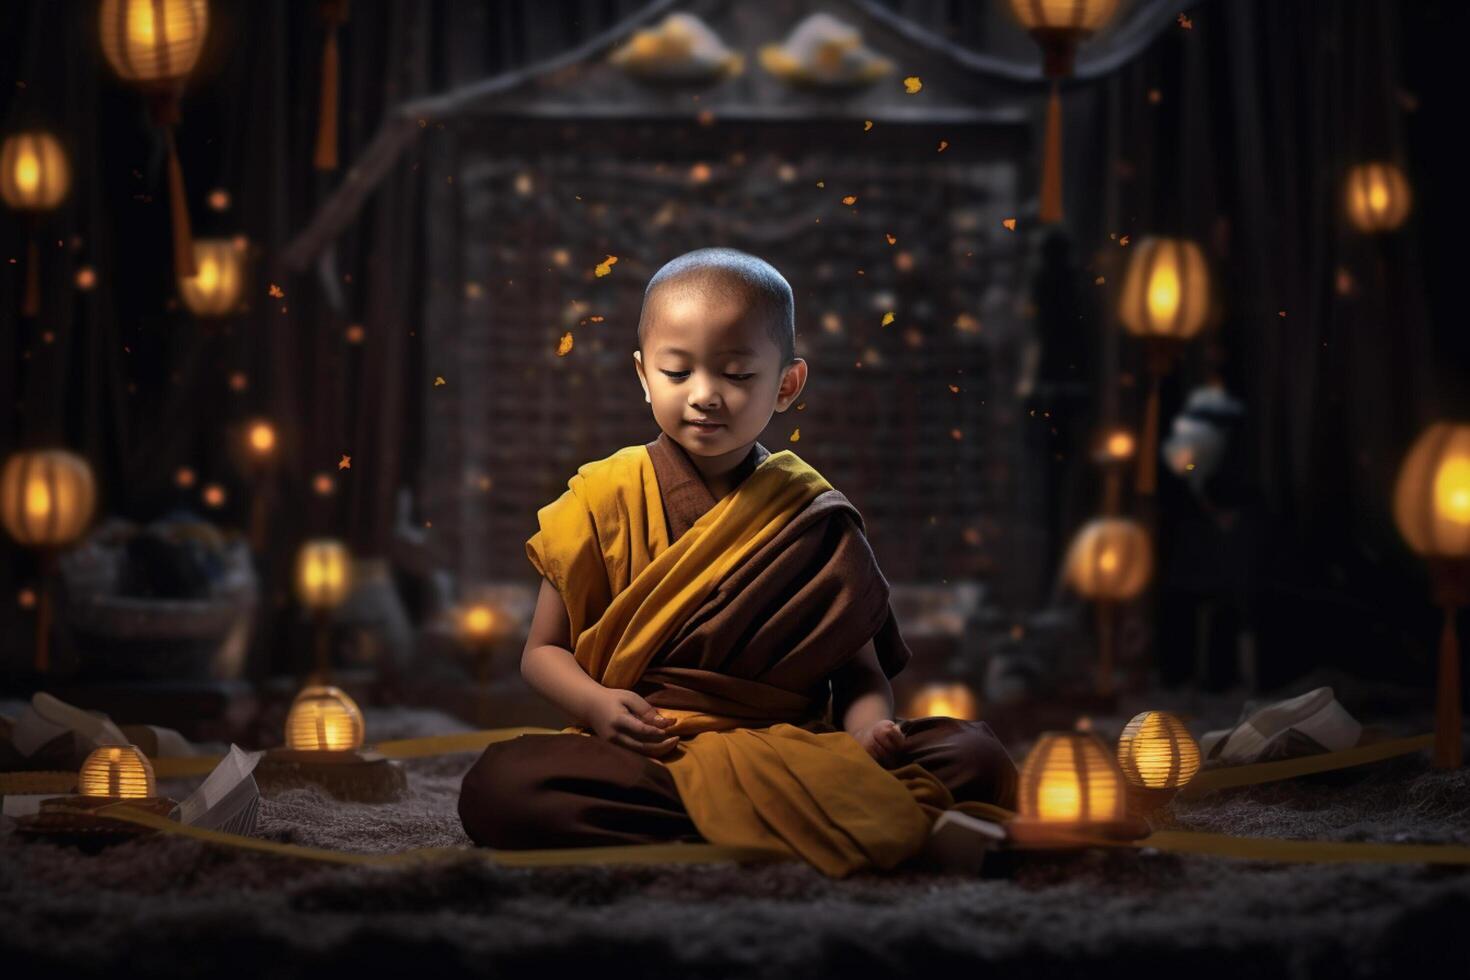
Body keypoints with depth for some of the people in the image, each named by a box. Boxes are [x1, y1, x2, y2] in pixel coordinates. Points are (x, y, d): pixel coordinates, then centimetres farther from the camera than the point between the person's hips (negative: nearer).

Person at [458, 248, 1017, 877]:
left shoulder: (813, 516, 9)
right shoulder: (607, 496, 6)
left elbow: (858, 666, 9)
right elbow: (543, 650, 9)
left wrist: (871, 729, -15)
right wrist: (596, 705, -13)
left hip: (794, 751, 1)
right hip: (643, 754, -1)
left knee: (976, 757, -18)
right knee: (495, 787, -32)